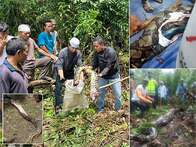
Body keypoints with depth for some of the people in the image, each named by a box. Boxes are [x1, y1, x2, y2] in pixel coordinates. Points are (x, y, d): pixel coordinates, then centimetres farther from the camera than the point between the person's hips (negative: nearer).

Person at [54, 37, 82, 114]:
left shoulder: (78, 53, -18)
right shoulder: (63, 52, -27)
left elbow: (79, 65, -18)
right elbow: (59, 64, -31)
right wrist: (61, 76, -44)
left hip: (70, 71, 3)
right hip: (61, 71, -3)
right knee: (58, 87, -9)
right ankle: (58, 106, -6)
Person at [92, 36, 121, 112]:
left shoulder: (111, 51, -24)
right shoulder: (97, 53, -8)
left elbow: (109, 66, -28)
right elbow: (94, 64, -3)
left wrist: (101, 73, -38)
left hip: (113, 75, -4)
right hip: (102, 76, 4)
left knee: (117, 94, 3)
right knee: (100, 93, 10)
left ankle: (118, 110, 21)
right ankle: (100, 110, 24)